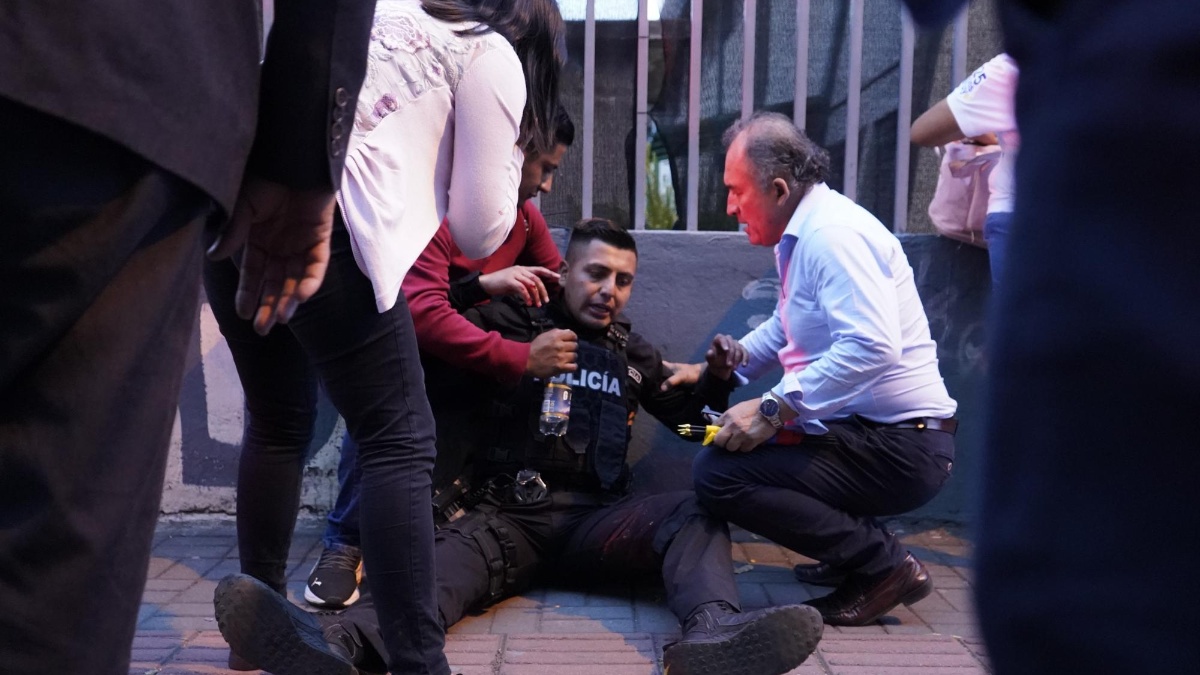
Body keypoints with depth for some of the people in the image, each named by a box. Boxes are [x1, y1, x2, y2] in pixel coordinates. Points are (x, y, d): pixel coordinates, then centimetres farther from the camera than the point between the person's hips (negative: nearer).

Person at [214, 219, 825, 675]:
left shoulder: (632, 353, 23)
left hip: (594, 517, 4)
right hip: (506, 511, -3)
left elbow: (684, 411, 33)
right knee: (451, 560, -35)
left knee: (693, 512, -22)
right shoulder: (513, 324, 10)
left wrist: (717, 378, 12)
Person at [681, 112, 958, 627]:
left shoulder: (832, 234, -18)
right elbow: (786, 324, 27)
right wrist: (734, 356, 10)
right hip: (865, 430, 10)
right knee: (728, 438, 23)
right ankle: (857, 548, 18)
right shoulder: (800, 235, 13)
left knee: (718, 473, -21)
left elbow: (873, 347, -31)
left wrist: (773, 409, -28)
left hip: (901, 448, -10)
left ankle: (884, 565, -8)